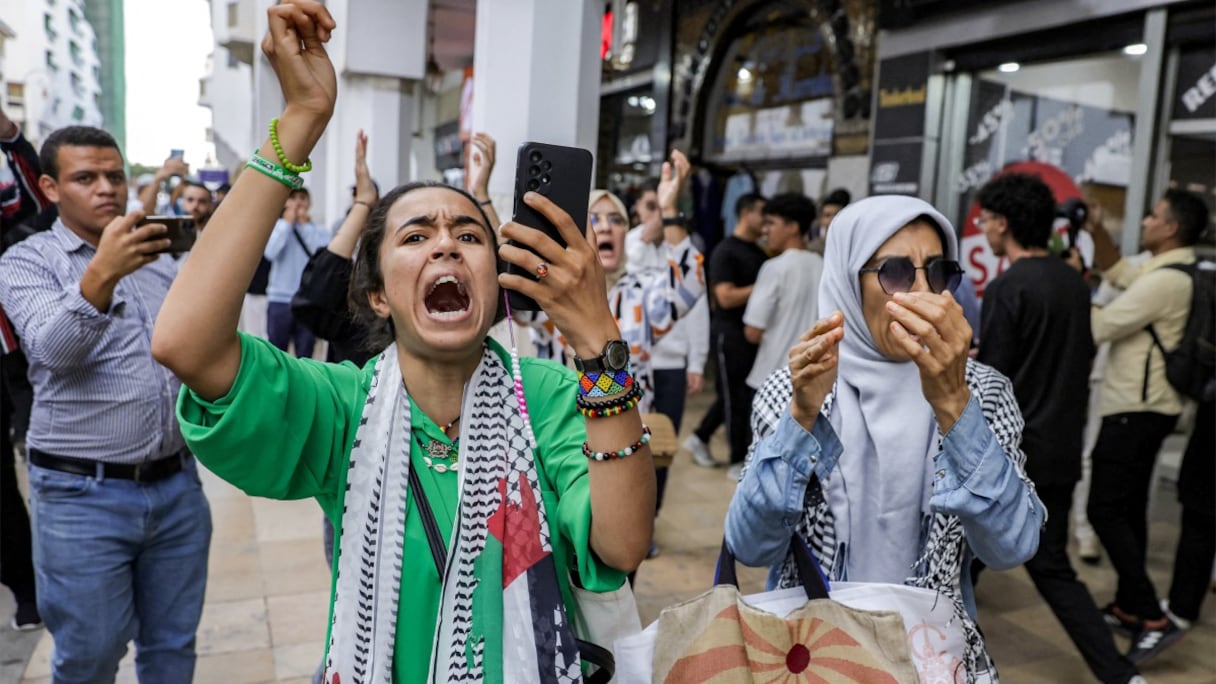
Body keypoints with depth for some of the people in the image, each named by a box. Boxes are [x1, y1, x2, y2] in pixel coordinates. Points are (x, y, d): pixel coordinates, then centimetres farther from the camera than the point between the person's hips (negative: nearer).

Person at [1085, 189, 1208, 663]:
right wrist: (1097, 231, 10)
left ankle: (1154, 618, -5)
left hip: (1135, 409, -11)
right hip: (1148, 407, 11)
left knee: (1105, 510, -8)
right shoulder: (1170, 272, 12)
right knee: (1129, 508, 15)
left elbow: (1098, 329, -19)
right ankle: (1128, 608, 24)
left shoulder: (1164, 281, -21)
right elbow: (1116, 271, 25)